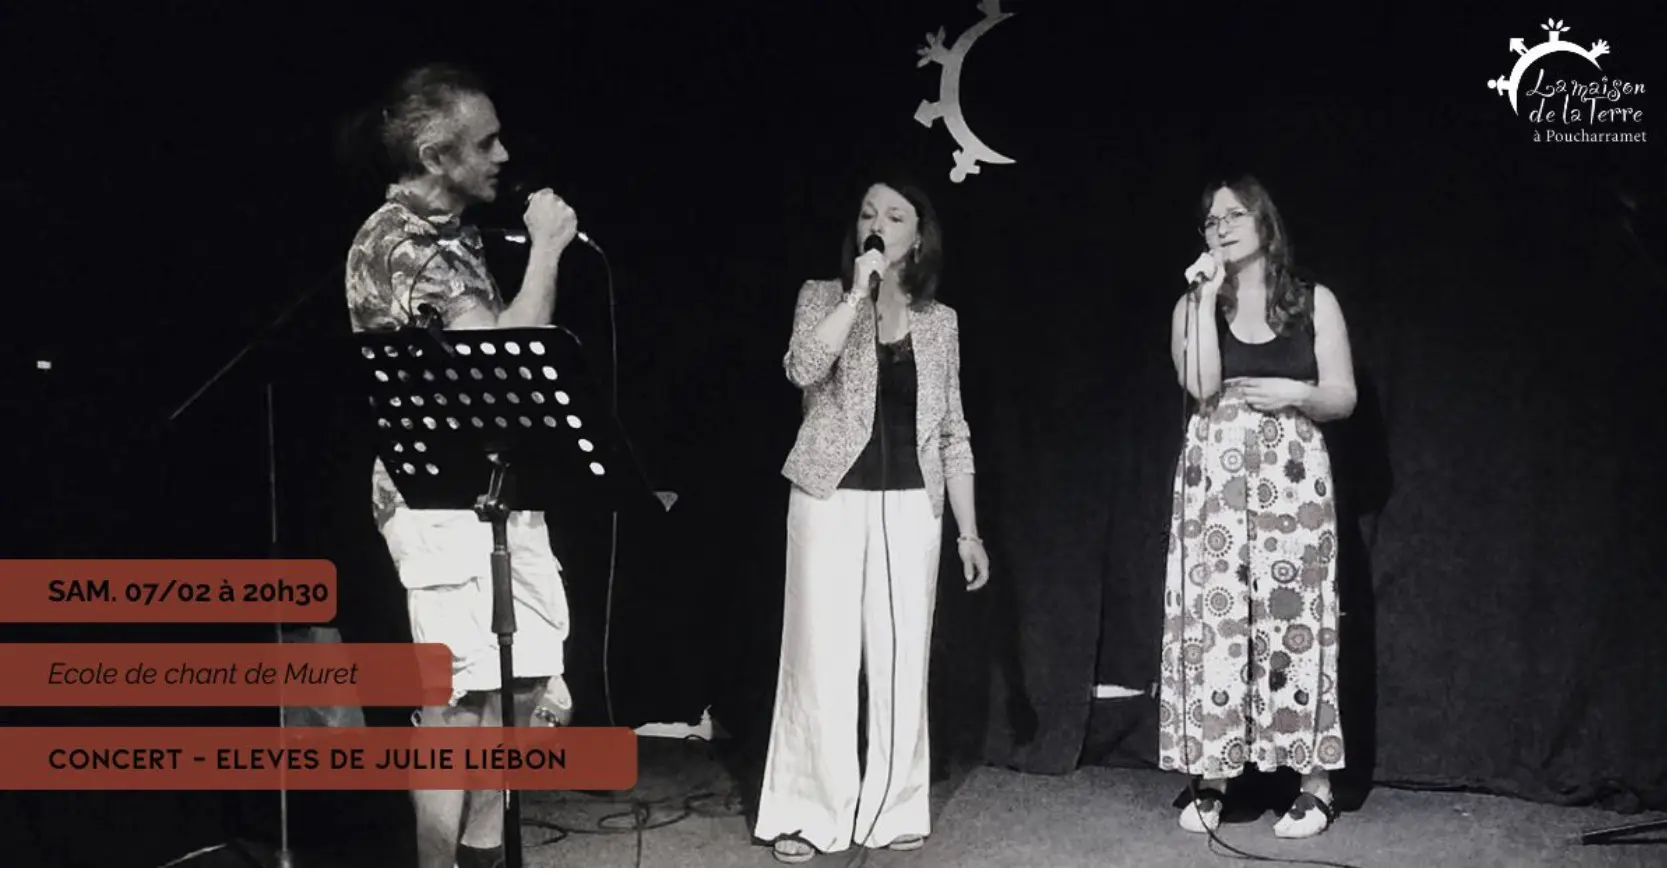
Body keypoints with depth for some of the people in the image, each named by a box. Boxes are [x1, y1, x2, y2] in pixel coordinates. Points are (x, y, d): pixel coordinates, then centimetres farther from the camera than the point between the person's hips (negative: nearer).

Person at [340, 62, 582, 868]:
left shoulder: (449, 233, 16)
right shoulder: (397, 242, -14)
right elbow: (506, 355, -22)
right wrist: (545, 248, -13)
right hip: (442, 499, -10)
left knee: (519, 691, 13)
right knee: (458, 705, -4)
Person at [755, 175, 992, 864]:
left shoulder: (940, 321, 10)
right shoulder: (824, 296, 4)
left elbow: (952, 432, 11)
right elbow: (804, 369, -18)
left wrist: (969, 531, 8)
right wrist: (859, 292, -18)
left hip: (910, 505, 3)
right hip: (832, 497, -2)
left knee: (902, 658, 5)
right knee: (823, 655, -3)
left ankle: (893, 809, 16)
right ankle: (808, 813, 7)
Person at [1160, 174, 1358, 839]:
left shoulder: (1315, 303, 7)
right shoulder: (1192, 306, 8)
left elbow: (1344, 399, 7)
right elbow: (1201, 386, -9)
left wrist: (1296, 393, -12)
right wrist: (1209, 296, -10)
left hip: (1293, 477, -1)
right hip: (1213, 477, 1)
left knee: (1295, 618, -2)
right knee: (1212, 618, -2)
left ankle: (1315, 783, 6)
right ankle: (1209, 780, 6)